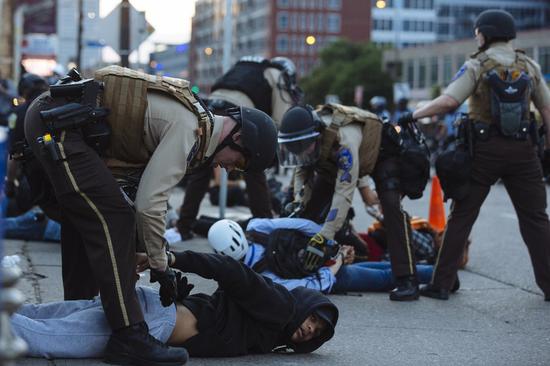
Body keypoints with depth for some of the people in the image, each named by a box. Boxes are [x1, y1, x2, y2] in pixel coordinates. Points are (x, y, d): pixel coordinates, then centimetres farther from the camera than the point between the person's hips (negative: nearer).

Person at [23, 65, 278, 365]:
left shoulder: (193, 116, 17)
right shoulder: (189, 130, -13)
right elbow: (149, 202, -16)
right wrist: (161, 267, -5)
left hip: (47, 117, 11)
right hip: (59, 125, -11)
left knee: (84, 220, 20)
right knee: (113, 219, -11)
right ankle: (129, 337, -12)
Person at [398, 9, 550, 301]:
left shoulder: (476, 66, -5)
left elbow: (447, 102, -16)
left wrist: (413, 115, -7)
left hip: (485, 149, -2)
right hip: (522, 150, 2)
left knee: (461, 217, 5)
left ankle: (441, 284, 6)